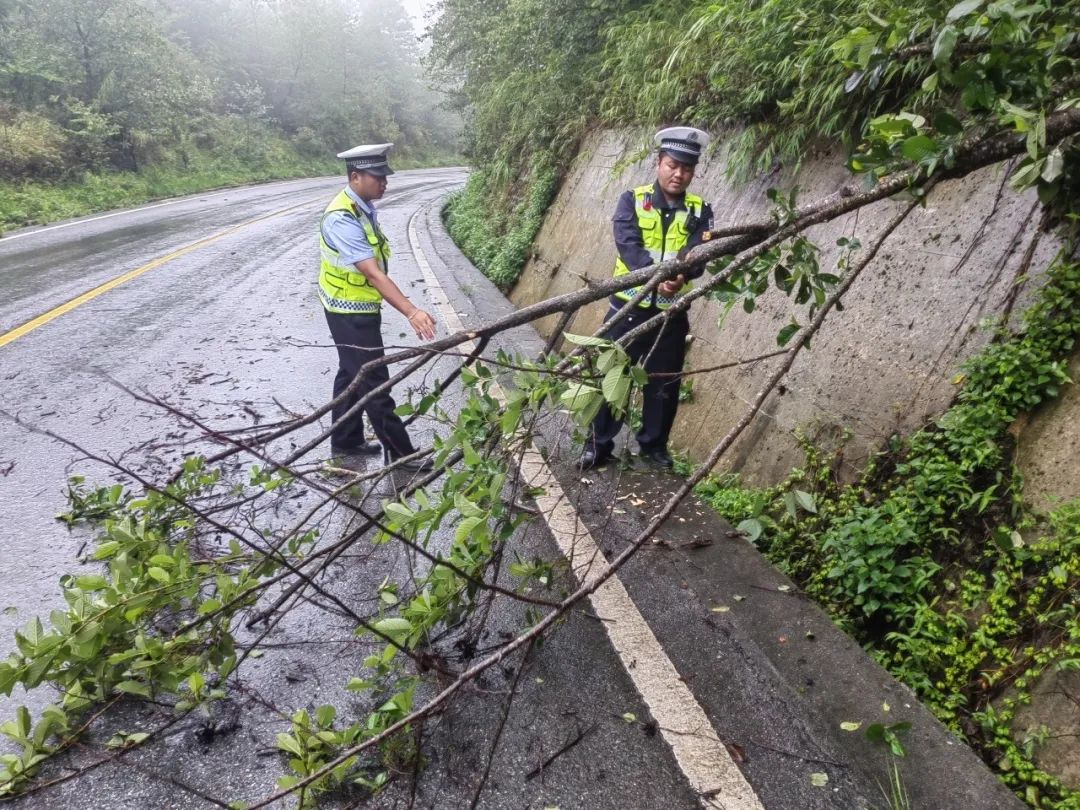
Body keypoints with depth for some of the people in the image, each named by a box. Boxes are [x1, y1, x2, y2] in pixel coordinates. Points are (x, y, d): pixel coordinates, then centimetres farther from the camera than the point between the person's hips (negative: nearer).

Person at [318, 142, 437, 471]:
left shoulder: (364, 207, 1)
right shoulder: (342, 219, -28)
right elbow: (373, 273, -35)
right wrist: (412, 312, -42)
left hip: (359, 308, 10)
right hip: (351, 312, -10)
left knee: (353, 373, 19)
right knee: (374, 381, -1)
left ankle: (345, 441, 34)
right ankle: (400, 452, 8)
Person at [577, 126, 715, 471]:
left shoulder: (699, 211, 5)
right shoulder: (632, 201, -1)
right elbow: (628, 245, -17)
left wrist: (682, 276, -35)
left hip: (672, 311, 2)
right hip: (629, 305, -2)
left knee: (664, 384, 11)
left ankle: (654, 445, 28)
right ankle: (598, 443, 19)